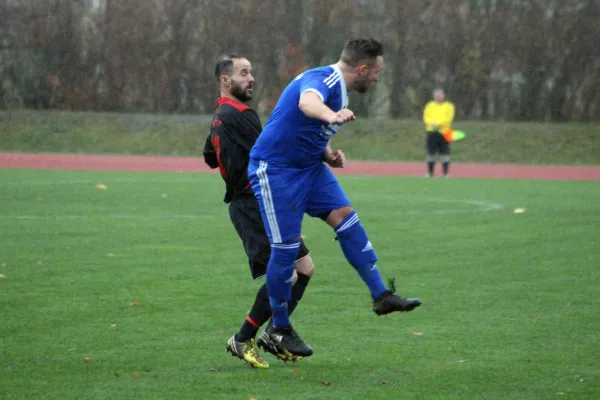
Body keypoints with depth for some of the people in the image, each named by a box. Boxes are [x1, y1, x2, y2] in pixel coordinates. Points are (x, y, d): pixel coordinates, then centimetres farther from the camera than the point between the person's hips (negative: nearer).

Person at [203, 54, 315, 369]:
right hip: (253, 205, -11)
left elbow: (210, 157, 33)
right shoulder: (237, 116, -14)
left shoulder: (220, 118, 19)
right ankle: (242, 340, -3)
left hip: (251, 204, 11)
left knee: (305, 268, 11)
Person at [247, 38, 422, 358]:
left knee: (346, 220, -4)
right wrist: (332, 115, -69)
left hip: (308, 166, 9)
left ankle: (381, 295, -3)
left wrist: (328, 154, 4)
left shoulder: (339, 88, 9)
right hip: (275, 170, -9)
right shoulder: (322, 80, -21)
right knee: (286, 248, -6)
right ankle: (279, 329, 8)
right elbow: (307, 102, -47)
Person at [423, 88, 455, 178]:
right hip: (432, 132, 2)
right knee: (430, 153, 4)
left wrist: (438, 123, -20)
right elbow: (426, 117, 3)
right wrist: (432, 123, -18)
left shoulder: (449, 106, 4)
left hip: (444, 132, -2)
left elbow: (448, 118, -8)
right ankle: (430, 173, 13)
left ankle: (445, 174, 1)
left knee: (445, 153, -4)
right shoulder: (430, 105, 12)